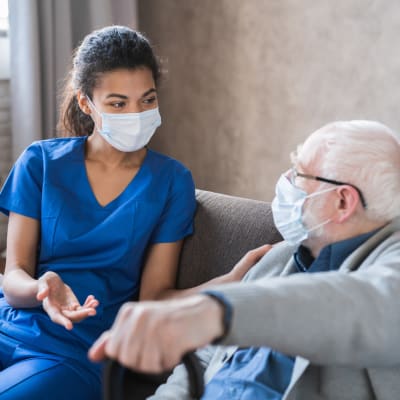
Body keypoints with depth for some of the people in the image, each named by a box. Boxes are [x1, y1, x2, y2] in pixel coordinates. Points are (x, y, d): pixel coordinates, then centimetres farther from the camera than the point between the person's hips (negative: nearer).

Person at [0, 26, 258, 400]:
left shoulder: (170, 180, 2)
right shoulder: (40, 162, 3)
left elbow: (152, 296, -1)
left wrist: (232, 281, -19)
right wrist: (43, 289, -24)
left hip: (81, 352, -2)